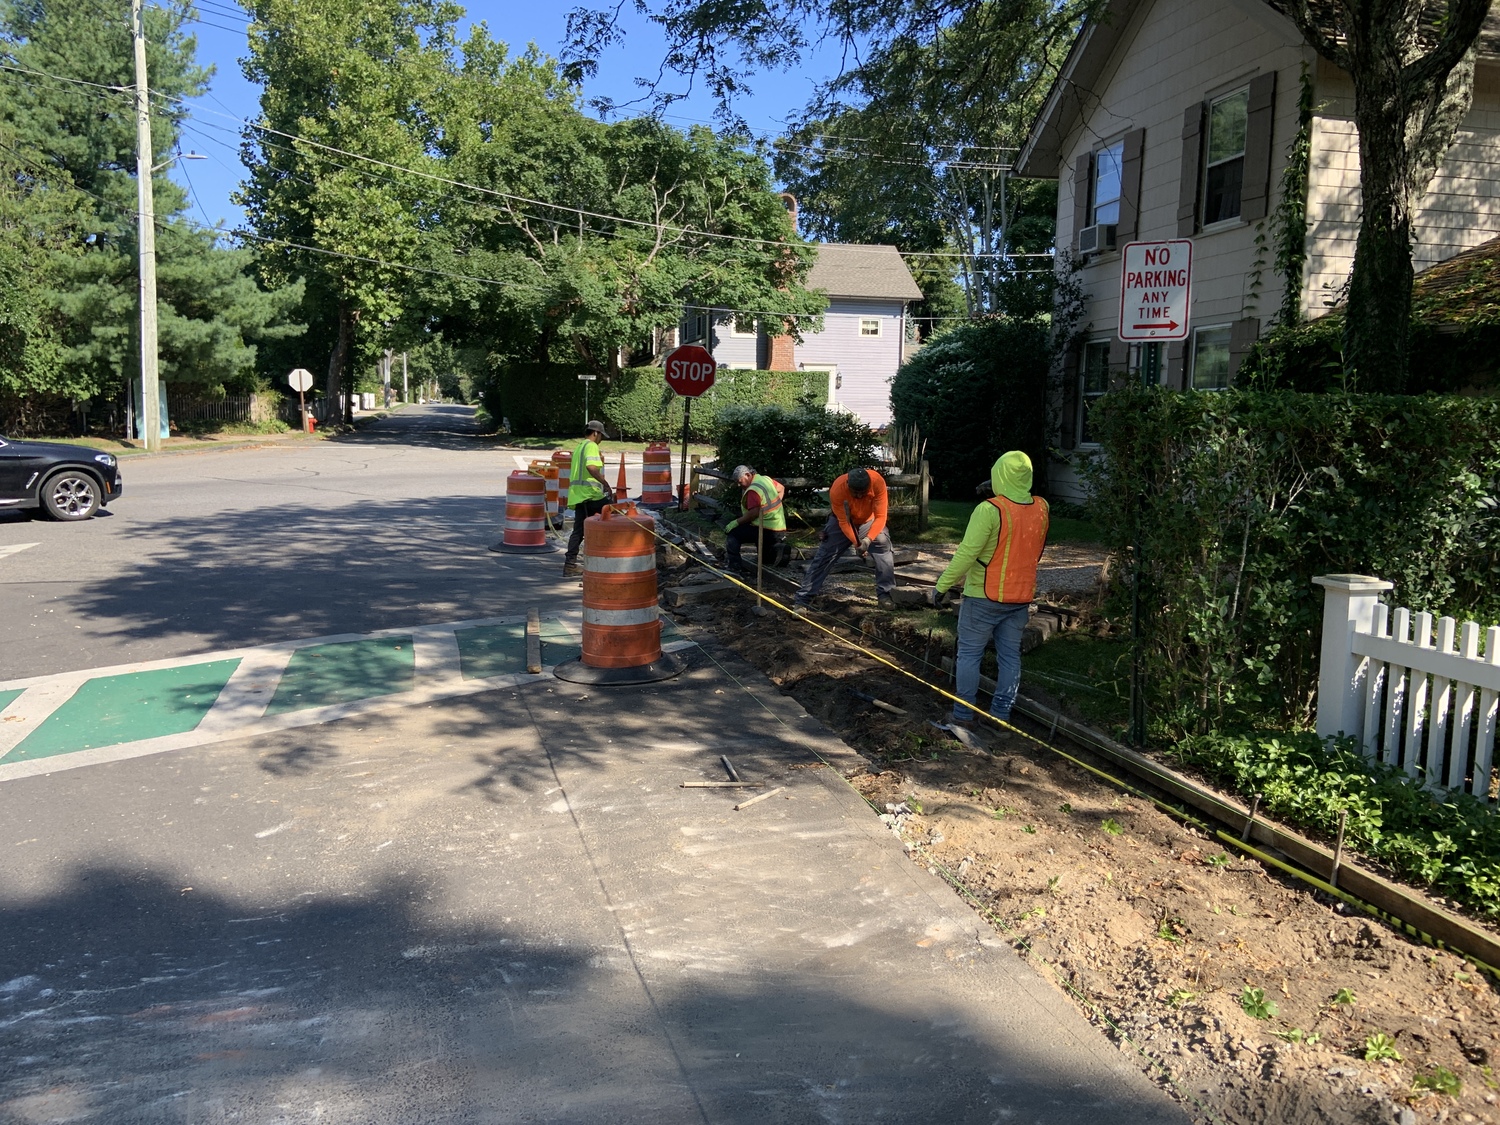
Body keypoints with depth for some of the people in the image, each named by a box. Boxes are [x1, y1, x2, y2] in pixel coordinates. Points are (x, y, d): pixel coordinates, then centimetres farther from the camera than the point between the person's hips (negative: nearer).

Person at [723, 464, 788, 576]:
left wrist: (736, 522, -18)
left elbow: (753, 513, -26)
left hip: (766, 531, -10)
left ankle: (734, 567, -17)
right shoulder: (766, 479, 9)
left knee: (733, 534, -10)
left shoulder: (753, 490, -19)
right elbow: (781, 489, 25)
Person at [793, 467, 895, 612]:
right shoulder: (837, 490, -36)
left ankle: (885, 595, -2)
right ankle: (801, 600, -6)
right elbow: (843, 522, -29)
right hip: (842, 521, -2)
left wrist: (868, 539, -45)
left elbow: (880, 516, -32)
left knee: (884, 551, -16)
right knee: (823, 557, -8)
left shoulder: (878, 482, -34)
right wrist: (856, 543, -42)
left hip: (869, 521, 2)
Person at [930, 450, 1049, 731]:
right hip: (1021, 598, 5)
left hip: (984, 597, -5)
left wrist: (941, 586, -16)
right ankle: (1001, 713, 19)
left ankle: (963, 713, 10)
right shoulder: (1042, 510, -1)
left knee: (969, 653, 6)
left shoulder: (990, 510, -20)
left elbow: (966, 554, -21)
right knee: (1010, 655, 13)